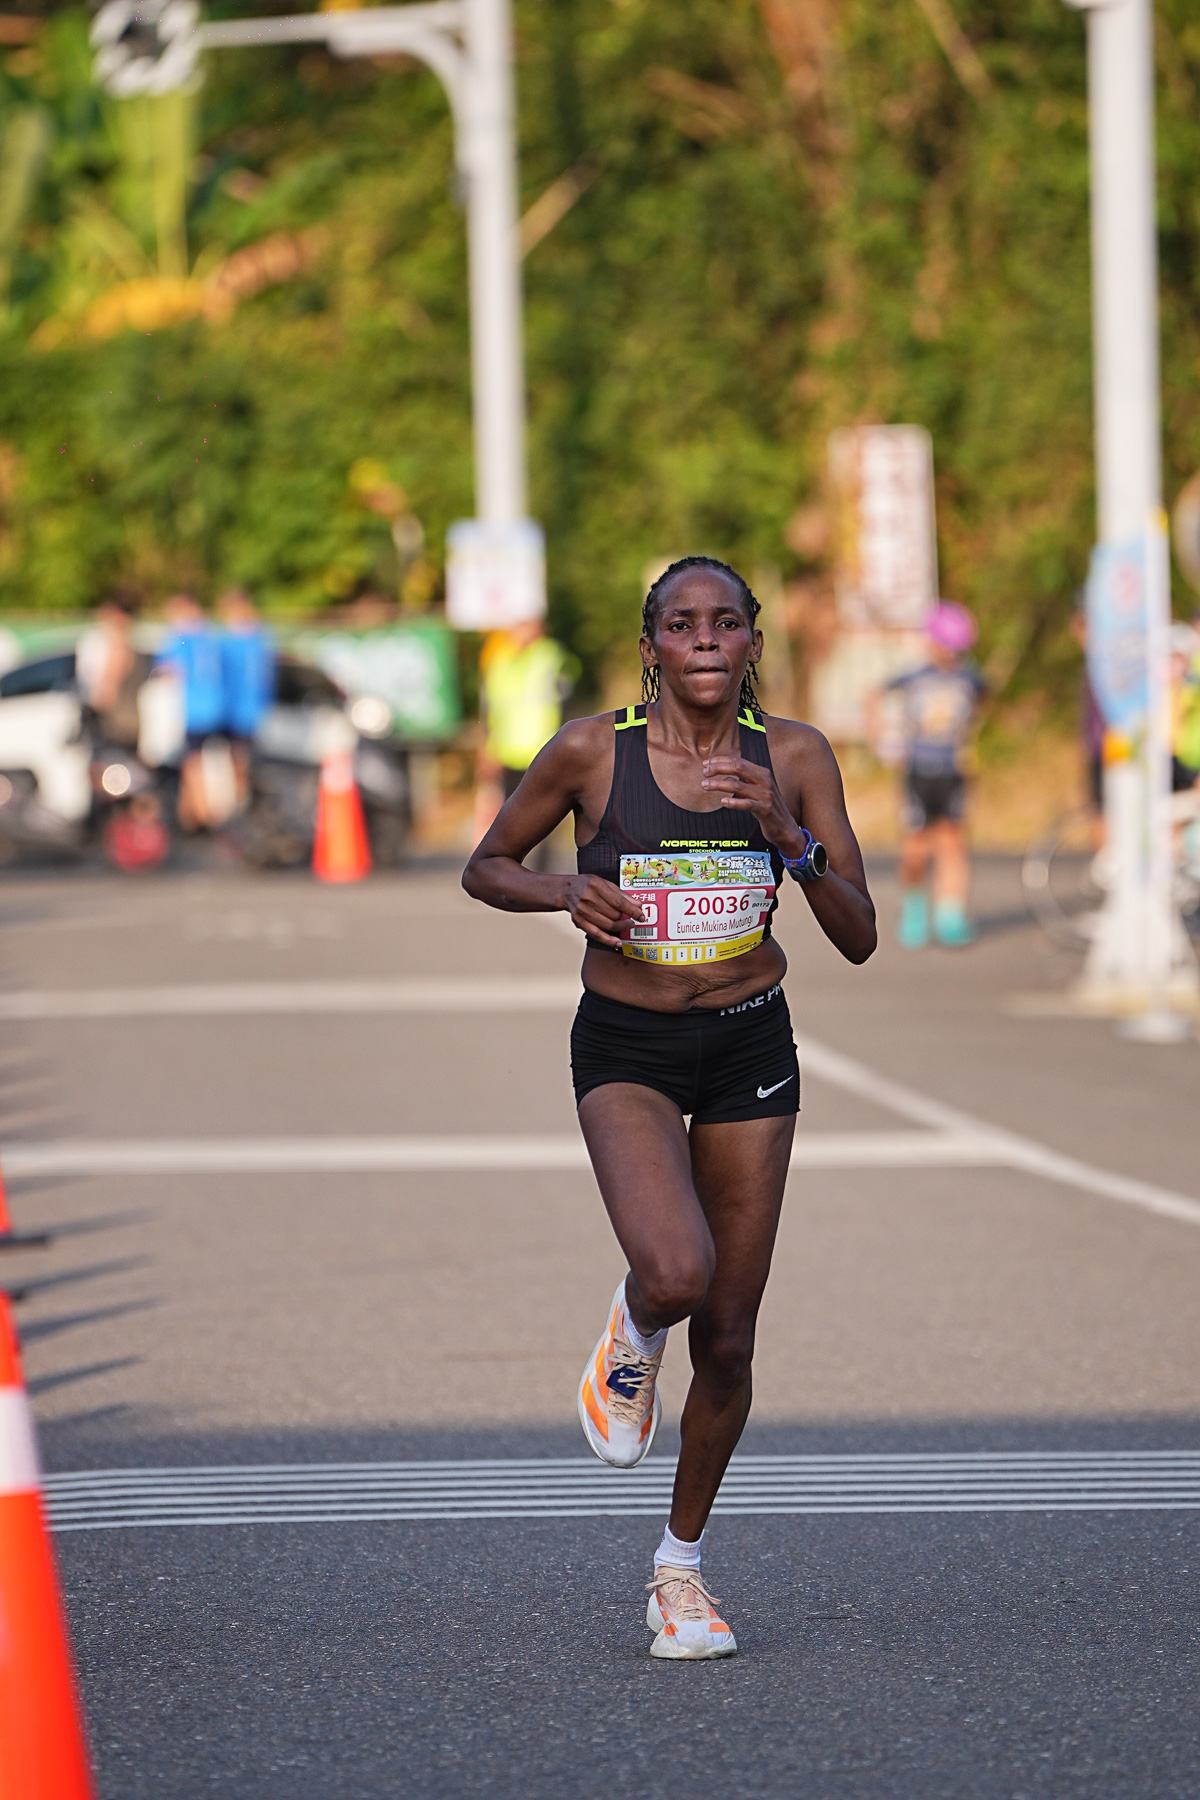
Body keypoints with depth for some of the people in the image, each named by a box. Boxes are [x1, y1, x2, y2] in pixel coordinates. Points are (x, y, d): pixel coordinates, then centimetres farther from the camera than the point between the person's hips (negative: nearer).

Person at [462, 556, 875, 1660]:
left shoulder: (794, 758, -4)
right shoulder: (591, 752, -9)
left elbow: (859, 937, -5)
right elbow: (486, 868, 5)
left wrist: (788, 835, -21)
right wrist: (567, 893, -15)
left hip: (750, 1046, 2)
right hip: (625, 1050, -2)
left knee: (727, 1339, 5)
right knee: (677, 1274, -29)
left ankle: (682, 1566, 27)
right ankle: (632, 1334, 10)